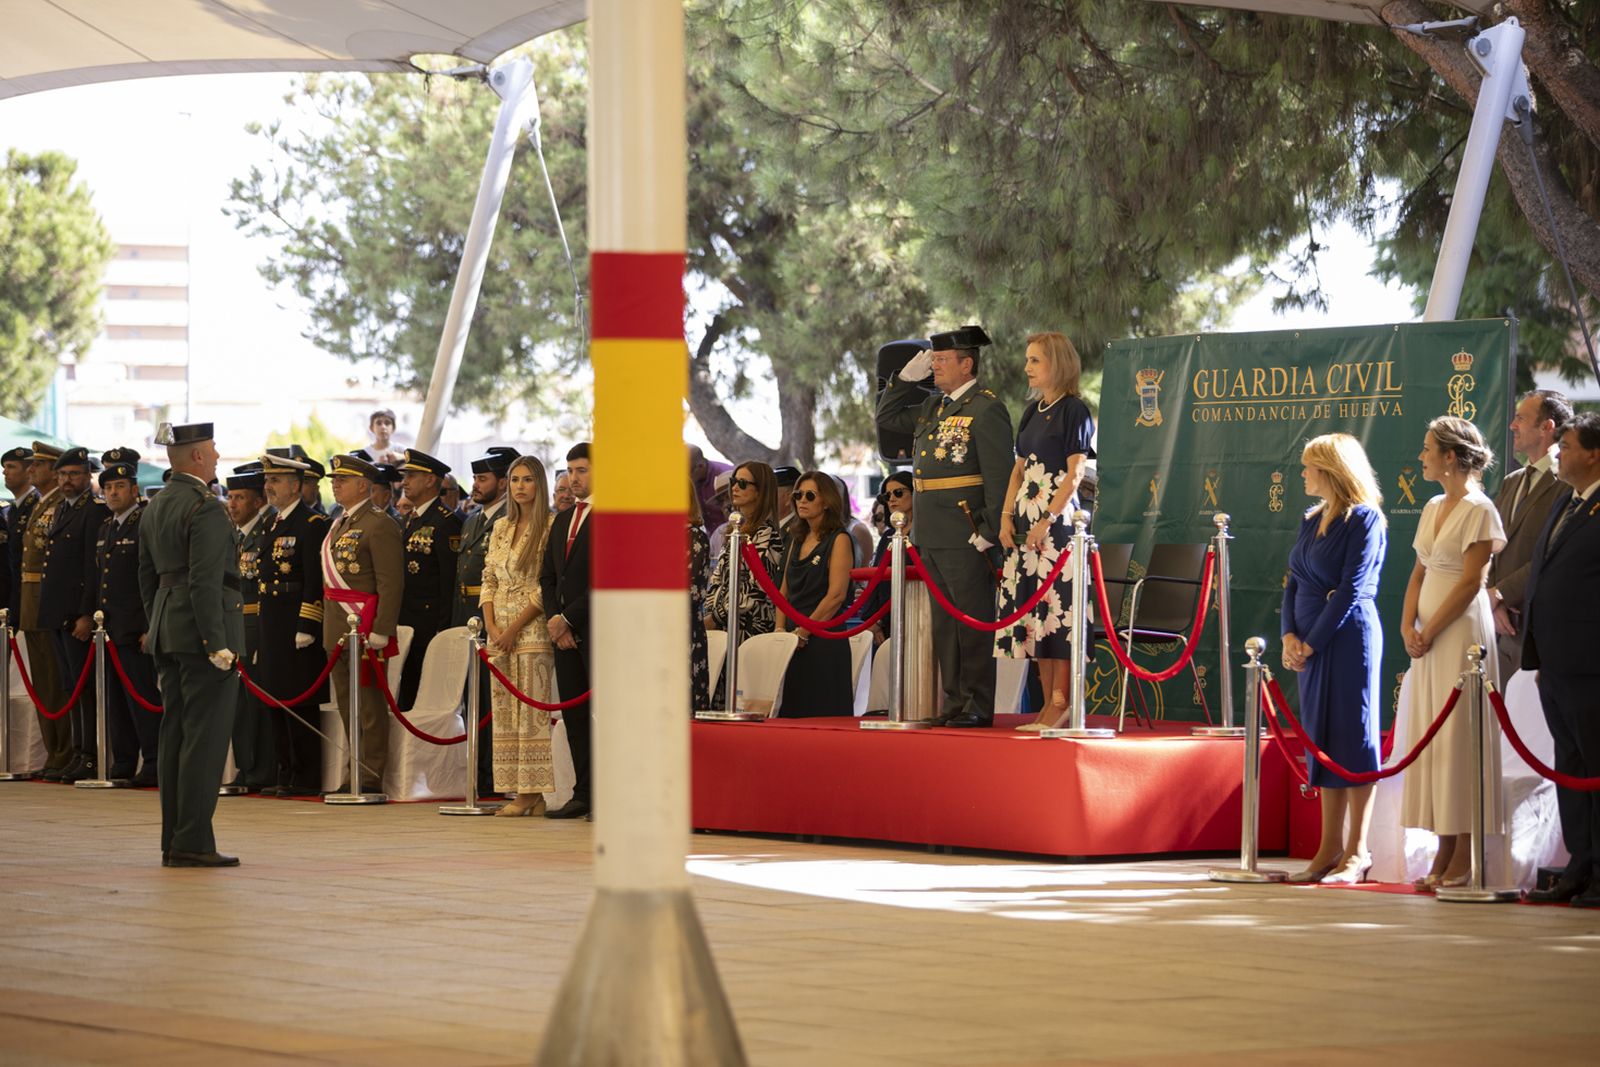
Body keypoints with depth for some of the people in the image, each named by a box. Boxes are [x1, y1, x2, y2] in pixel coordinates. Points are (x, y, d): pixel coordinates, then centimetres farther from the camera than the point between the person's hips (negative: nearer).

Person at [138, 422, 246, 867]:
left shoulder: (154, 509, 15)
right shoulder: (206, 509, -13)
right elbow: (205, 580, -20)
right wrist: (216, 643, -20)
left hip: (168, 632, 9)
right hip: (202, 630, -9)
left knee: (175, 735, 11)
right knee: (205, 736, -8)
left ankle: (174, 842, 13)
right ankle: (193, 842, -10)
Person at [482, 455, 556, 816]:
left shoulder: (550, 528, -5)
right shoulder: (500, 529, 15)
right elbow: (489, 581, 14)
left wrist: (514, 628, -13)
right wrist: (491, 626, -1)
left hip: (532, 627, -7)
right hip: (501, 630, 7)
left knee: (531, 710, -8)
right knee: (504, 712, 3)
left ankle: (533, 793, -8)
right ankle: (520, 791, 4)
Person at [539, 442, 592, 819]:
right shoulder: (563, 520, 19)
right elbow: (547, 577, 19)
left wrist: (567, 618, -12)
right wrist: (554, 621, 2)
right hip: (565, 631, 8)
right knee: (574, 716, 6)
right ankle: (584, 795, 10)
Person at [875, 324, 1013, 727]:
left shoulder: (985, 410, -10)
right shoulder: (931, 406, 16)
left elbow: (1000, 476, -14)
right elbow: (887, 417, 30)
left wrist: (989, 532, -18)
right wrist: (906, 378, 15)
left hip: (966, 538, -9)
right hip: (932, 537, 9)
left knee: (973, 621, -4)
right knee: (944, 622, 12)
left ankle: (978, 706, -1)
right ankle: (954, 701, 17)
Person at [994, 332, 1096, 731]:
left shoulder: (1074, 411, -6)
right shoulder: (1032, 411, 16)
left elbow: (1075, 473, -12)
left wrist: (1047, 519, -18)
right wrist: (1006, 515, 4)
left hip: (1058, 517, -8)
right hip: (1025, 519, 8)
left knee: (1057, 604, -9)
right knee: (1032, 605, 5)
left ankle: (1061, 703, -9)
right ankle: (1048, 701, 8)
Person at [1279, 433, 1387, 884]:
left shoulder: (1364, 520, -10)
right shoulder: (1313, 521, 14)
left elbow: (1351, 590, -14)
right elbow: (1294, 581, 14)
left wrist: (1312, 643, -14)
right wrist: (1289, 635, -1)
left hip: (1348, 639, -8)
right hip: (1310, 643, 8)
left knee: (1352, 737, -4)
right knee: (1323, 740, 8)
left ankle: (1357, 852, -1)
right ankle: (1331, 848, 11)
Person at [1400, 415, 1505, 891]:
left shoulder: (1479, 511, -10)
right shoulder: (1433, 508, 14)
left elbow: (1471, 581, -14)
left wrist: (1431, 631, -15)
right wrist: (1408, 624, 1)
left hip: (1461, 632, -8)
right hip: (1427, 634, 8)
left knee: (1459, 738, -7)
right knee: (1432, 738, 7)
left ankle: (1464, 859, -6)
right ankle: (1444, 855, 10)